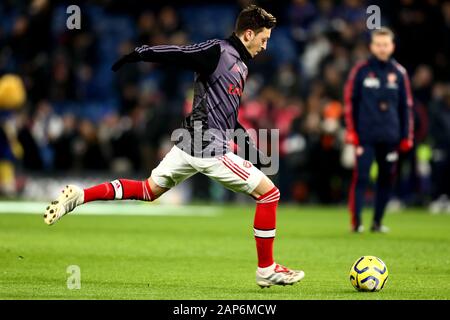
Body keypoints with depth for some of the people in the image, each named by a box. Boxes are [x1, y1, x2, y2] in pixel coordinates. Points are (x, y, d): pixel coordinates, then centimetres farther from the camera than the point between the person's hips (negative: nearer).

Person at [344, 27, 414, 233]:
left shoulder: (399, 73, 9)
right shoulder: (360, 71, 2)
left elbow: (406, 106, 12)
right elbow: (350, 102, 4)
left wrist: (406, 136, 9)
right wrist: (351, 131, -2)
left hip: (390, 137, 3)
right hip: (365, 136, -3)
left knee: (386, 179, 5)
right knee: (361, 177, -8)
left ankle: (378, 221, 15)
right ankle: (356, 221, -5)